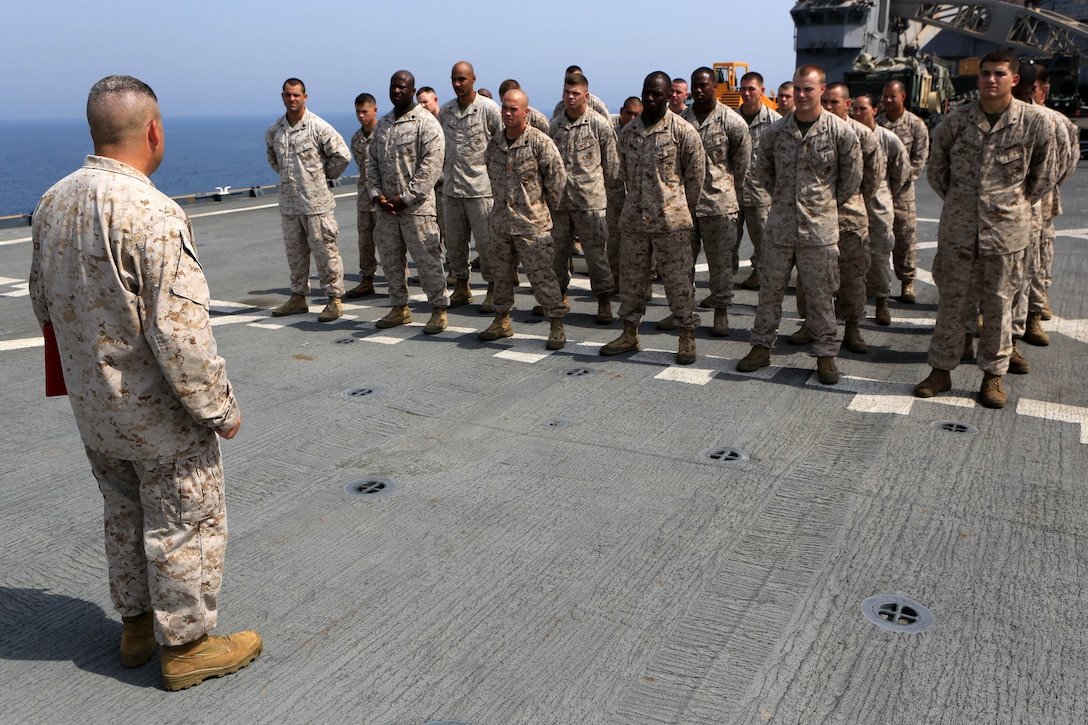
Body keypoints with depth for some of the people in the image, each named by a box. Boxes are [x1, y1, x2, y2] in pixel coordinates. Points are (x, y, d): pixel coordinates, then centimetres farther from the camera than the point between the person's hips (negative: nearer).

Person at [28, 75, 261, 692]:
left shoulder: (53, 203, 1)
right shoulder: (153, 214, -25)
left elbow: (43, 302, 13)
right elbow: (181, 334, -27)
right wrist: (221, 408, -16)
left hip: (92, 409, 8)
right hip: (159, 415, -8)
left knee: (125, 514, 23)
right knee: (186, 525, 9)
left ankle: (137, 624, 40)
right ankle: (187, 646, 24)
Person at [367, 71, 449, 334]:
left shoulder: (426, 122, -7)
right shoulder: (382, 124, 15)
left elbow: (432, 165, -14)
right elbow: (372, 162, 16)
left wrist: (406, 197, -15)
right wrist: (377, 194, 0)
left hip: (416, 205, -7)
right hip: (386, 206, 7)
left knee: (426, 258, -5)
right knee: (390, 258, 11)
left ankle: (439, 309, 5)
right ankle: (399, 307, 23)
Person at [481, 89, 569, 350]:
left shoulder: (540, 142, -10)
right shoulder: (494, 143, 8)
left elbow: (557, 178, -6)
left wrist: (544, 208, 0)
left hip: (532, 223, -6)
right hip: (500, 220, 6)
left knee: (542, 275, -4)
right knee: (500, 272, 13)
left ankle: (557, 326, 5)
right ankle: (502, 321, 27)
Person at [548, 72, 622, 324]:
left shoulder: (599, 124, -3)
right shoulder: (555, 125, 10)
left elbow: (612, 163, 3)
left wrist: (611, 189, 6)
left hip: (590, 200, -4)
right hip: (559, 200, 4)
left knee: (596, 252, -2)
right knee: (558, 249, 11)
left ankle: (604, 302, 7)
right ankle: (559, 295, 26)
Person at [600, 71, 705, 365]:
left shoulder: (682, 130, -6)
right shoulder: (628, 131, 8)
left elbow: (696, 174, -1)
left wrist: (681, 206, 5)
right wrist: (639, 202, 15)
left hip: (671, 220, -5)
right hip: (634, 218, 5)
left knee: (678, 279, -1)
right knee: (631, 275, 10)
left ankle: (687, 337, 11)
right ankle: (630, 334, 23)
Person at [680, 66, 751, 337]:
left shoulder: (731, 121, -4)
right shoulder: (680, 119, 4)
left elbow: (743, 158, 5)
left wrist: (731, 187, 9)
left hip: (718, 202, -3)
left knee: (720, 260, 3)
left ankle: (721, 312, 14)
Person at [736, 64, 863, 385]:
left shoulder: (840, 131, -5)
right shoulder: (777, 130, 3)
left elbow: (852, 177, 5)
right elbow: (763, 170, 18)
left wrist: (829, 205, 7)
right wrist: (782, 197, 13)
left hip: (820, 227, -3)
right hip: (780, 226, 3)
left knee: (821, 294, 3)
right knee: (770, 288, 9)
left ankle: (826, 353, 15)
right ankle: (762, 346, 22)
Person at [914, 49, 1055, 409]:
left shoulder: (1036, 123, -4)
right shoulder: (956, 120, 0)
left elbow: (1043, 178, 7)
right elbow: (936, 170, 12)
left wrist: (1012, 204, 8)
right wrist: (960, 202, 11)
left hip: (1006, 230, -1)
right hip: (958, 228, 1)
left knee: (998, 304, 8)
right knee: (951, 301, 8)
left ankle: (993, 374, 21)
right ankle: (941, 368, 20)